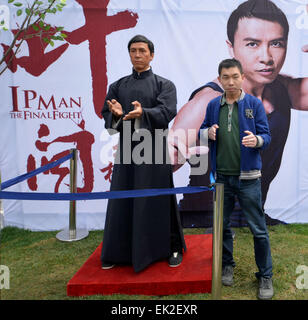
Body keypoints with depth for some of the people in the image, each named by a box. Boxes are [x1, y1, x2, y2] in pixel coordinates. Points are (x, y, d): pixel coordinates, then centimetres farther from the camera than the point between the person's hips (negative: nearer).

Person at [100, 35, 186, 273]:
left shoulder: (164, 85, 4)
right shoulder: (118, 86, 13)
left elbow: (167, 112, -12)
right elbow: (106, 114, 5)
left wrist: (143, 112, -31)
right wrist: (116, 113, -18)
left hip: (154, 149, -3)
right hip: (126, 148, 3)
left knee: (160, 200, 3)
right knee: (122, 201, 7)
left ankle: (173, 247, 21)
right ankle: (117, 252, 22)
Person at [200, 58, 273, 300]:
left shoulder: (255, 104, -2)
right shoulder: (213, 105, 6)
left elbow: (267, 136, -3)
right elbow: (203, 129, 13)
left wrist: (256, 140, -25)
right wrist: (208, 132, -10)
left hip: (247, 177, -3)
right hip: (221, 176, 3)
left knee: (259, 229, 4)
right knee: (223, 225, 15)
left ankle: (265, 276, 22)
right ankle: (227, 266, 35)